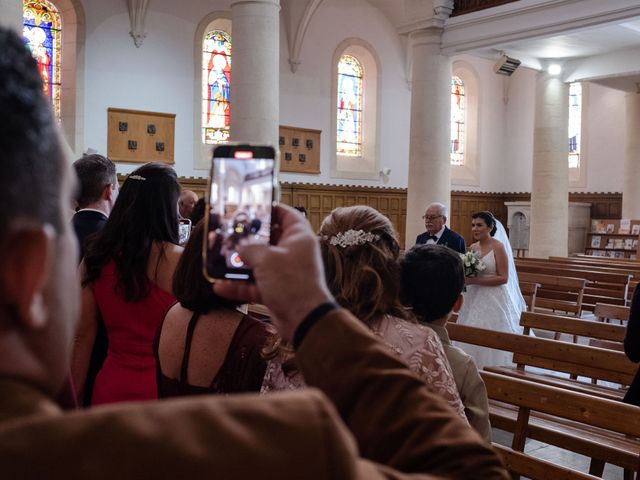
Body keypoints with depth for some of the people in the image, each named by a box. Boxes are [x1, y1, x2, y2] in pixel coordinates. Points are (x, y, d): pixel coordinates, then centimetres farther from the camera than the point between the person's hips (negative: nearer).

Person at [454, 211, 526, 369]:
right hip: (474, 299, 6)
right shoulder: (472, 247, 9)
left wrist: (475, 281, -19)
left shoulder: (498, 247, -9)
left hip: (493, 300, -6)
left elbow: (503, 278, -14)